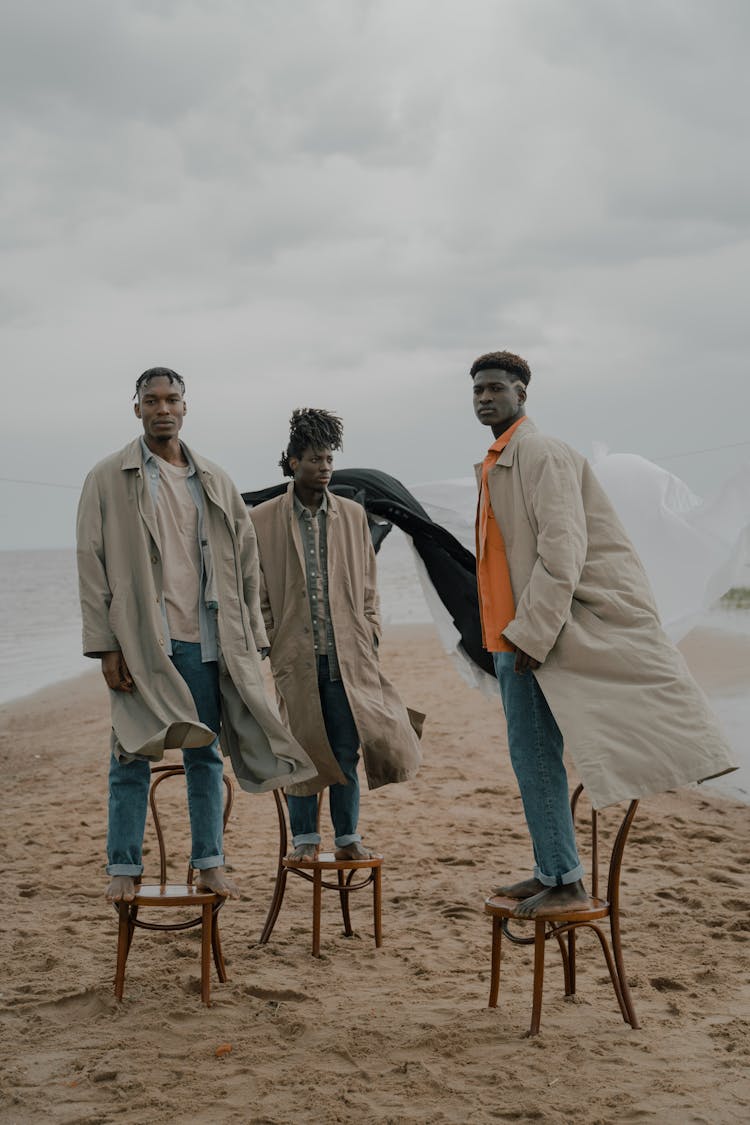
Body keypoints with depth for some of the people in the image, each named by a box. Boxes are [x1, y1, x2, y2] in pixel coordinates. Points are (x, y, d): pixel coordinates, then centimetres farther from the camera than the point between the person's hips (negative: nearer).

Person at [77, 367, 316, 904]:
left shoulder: (215, 482, 12)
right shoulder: (108, 479, 2)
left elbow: (245, 562, 13)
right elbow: (92, 565, -2)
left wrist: (249, 638, 7)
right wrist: (106, 645, -9)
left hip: (205, 639, 3)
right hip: (141, 640, -3)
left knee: (205, 753, 8)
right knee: (133, 755, 0)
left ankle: (211, 862, 16)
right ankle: (124, 869, 9)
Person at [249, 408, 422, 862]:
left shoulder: (353, 515, 10)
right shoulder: (263, 520, 3)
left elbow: (368, 586, 13)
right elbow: (258, 593, 5)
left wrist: (371, 640, 6)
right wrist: (263, 646, -1)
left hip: (347, 654, 2)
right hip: (296, 655, -2)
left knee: (346, 752, 5)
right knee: (301, 750, 4)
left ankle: (348, 837, 15)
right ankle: (305, 838, 16)